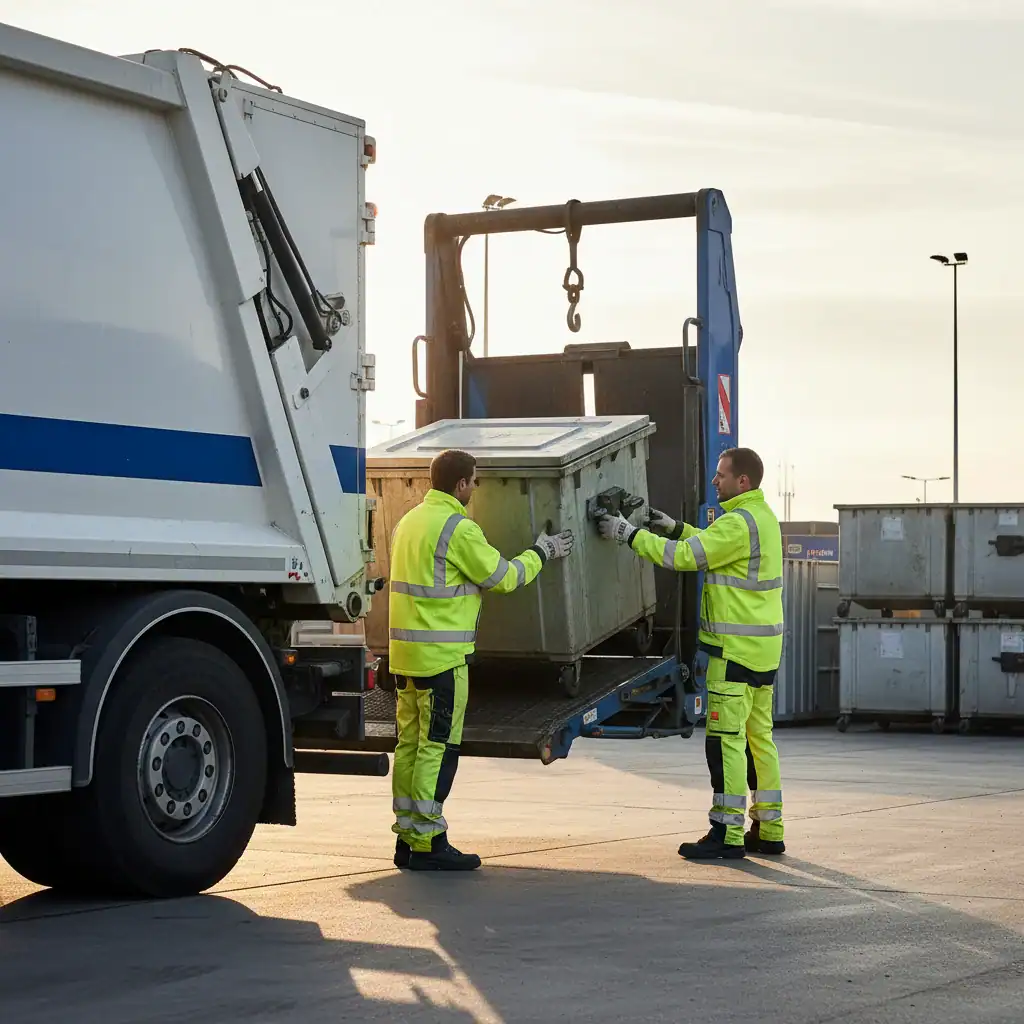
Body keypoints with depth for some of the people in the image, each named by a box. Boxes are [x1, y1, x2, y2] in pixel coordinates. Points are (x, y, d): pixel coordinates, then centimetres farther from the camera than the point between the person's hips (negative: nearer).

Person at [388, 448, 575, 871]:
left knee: (411, 743, 11)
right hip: (441, 656, -9)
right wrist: (541, 552, 7)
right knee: (438, 746, -5)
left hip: (406, 654, 9)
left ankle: (407, 837, 16)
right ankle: (427, 843, -4)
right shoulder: (458, 527, -14)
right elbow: (505, 578, -9)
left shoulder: (409, 521, 15)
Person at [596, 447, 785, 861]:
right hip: (763, 650, 10)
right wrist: (676, 527, 20)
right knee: (758, 737, 13)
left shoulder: (739, 523, -18)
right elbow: (713, 548, 29)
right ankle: (768, 831, 17)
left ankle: (728, 834, -5)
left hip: (736, 649, -10)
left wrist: (628, 533, -14)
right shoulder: (762, 516, 15)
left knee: (725, 739, -7)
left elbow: (684, 556, -21)